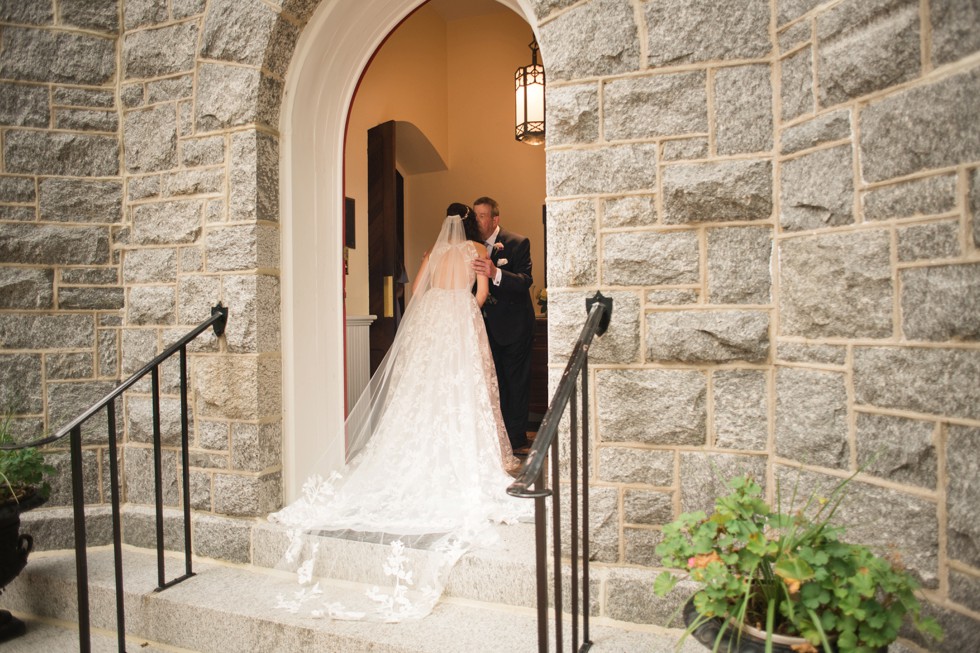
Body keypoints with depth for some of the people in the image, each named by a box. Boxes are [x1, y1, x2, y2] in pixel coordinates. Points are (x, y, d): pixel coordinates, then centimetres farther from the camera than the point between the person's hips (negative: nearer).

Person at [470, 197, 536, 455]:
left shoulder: (518, 243, -12)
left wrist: (496, 274, -41)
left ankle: (517, 439, 12)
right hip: (487, 326, 5)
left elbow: (526, 280, -24)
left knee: (516, 382, 3)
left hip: (513, 326, -5)